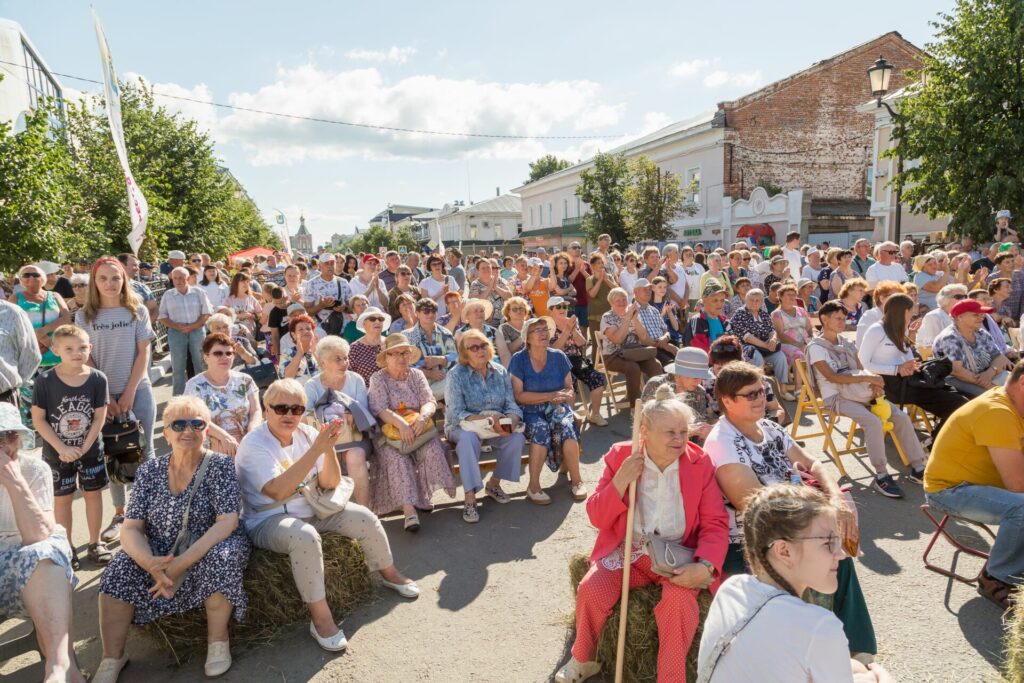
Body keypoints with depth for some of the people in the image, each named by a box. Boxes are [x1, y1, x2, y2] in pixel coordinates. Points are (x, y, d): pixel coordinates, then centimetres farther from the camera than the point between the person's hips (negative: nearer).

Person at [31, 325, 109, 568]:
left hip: (90, 451, 1)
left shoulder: (97, 379, -11)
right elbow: (38, 420, -13)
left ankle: (95, 543, 27)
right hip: (57, 453, -1)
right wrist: (63, 449, -17)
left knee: (93, 494, 11)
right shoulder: (45, 381, -16)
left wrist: (83, 448, -14)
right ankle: (67, 547, 25)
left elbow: (99, 418, -8)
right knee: (63, 499, 11)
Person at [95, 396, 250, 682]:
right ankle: (112, 657, -6)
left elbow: (227, 522, -21)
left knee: (221, 557, -34)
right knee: (120, 570, -23)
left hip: (208, 550, -3)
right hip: (160, 554, 3)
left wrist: (182, 562, -33)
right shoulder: (149, 470, -1)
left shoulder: (220, 465, -11)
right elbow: (130, 528, -6)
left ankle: (218, 639, -12)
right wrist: (150, 562, -28)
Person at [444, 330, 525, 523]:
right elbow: (456, 414, -17)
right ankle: (470, 499, -31)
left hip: (497, 426, 4)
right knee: (469, 437, -37)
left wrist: (510, 421, -25)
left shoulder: (500, 372, 3)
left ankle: (494, 483, 0)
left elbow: (512, 406, -1)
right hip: (462, 426, -4)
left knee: (517, 437, -23)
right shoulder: (456, 374, -10)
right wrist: (487, 419, -29)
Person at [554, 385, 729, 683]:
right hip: (627, 553, 1)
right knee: (590, 589, -21)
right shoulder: (620, 456, -3)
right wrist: (620, 482, -20)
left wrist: (705, 566, -23)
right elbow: (596, 517, -2)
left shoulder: (699, 463, -3)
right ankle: (583, 659, 10)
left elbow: (715, 524, -4)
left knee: (679, 599, -32)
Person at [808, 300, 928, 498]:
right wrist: (867, 378, -22)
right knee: (873, 421, -31)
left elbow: (861, 370, 12)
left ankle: (917, 467, 0)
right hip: (835, 397, -7)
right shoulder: (816, 347, -6)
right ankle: (881, 476, -24)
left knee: (901, 417, -8)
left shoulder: (846, 343, 18)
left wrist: (874, 384, -11)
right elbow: (832, 377, -18)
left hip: (857, 392, 7)